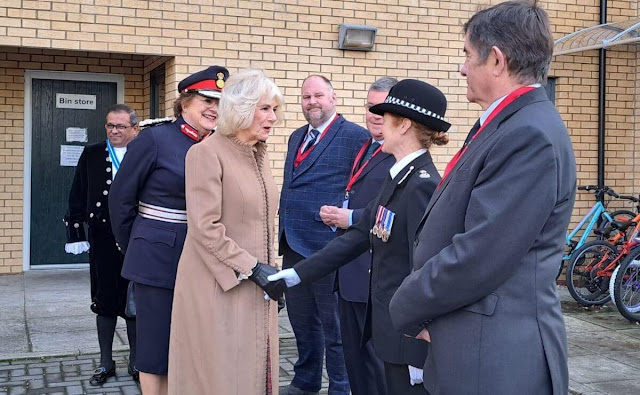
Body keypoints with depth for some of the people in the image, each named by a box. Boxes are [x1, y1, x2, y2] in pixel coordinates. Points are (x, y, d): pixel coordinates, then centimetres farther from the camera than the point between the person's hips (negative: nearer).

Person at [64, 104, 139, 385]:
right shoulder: (92, 155, 6)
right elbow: (77, 197, 7)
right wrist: (75, 233, 1)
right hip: (103, 241, 2)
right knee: (104, 301, 9)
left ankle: (135, 361, 22)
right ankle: (105, 362, 22)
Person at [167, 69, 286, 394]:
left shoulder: (259, 154, 12)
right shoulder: (207, 153, -12)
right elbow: (206, 228, -18)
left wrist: (269, 270, 11)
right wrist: (253, 269, -18)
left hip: (256, 290, 7)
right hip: (218, 287, -7)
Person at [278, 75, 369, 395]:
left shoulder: (355, 136, -9)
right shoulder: (297, 137, 16)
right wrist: (284, 230, 18)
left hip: (328, 246, -8)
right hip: (293, 245, 8)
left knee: (333, 324, 4)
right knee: (301, 320, 19)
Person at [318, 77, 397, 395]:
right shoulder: (365, 148, 16)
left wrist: (352, 218, -19)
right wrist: (336, 215, 4)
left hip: (375, 272, -9)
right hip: (350, 270, 9)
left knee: (377, 356, 2)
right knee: (353, 354, 18)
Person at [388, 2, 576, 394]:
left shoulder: (531, 136, -21)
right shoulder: (509, 125, 11)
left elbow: (478, 258, -24)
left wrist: (407, 308, -10)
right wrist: (420, 304, 4)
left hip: (497, 359, -9)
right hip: (476, 346, 9)